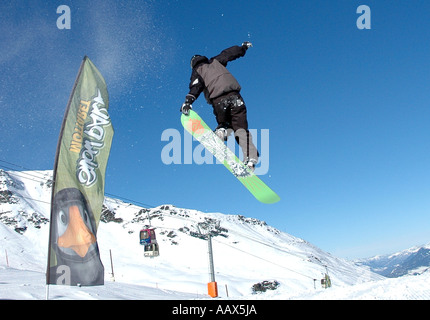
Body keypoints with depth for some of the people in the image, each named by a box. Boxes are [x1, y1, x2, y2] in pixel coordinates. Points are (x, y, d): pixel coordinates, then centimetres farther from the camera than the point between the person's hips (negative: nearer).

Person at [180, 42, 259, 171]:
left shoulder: (197, 71, 19)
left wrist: (189, 100, -13)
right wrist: (243, 47, 52)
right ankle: (251, 158, -20)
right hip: (234, 96, 1)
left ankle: (221, 132, -13)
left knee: (225, 125, 22)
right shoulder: (215, 62, 26)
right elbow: (229, 53, 36)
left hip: (218, 101, -1)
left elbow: (196, 86, 0)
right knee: (241, 128, -3)